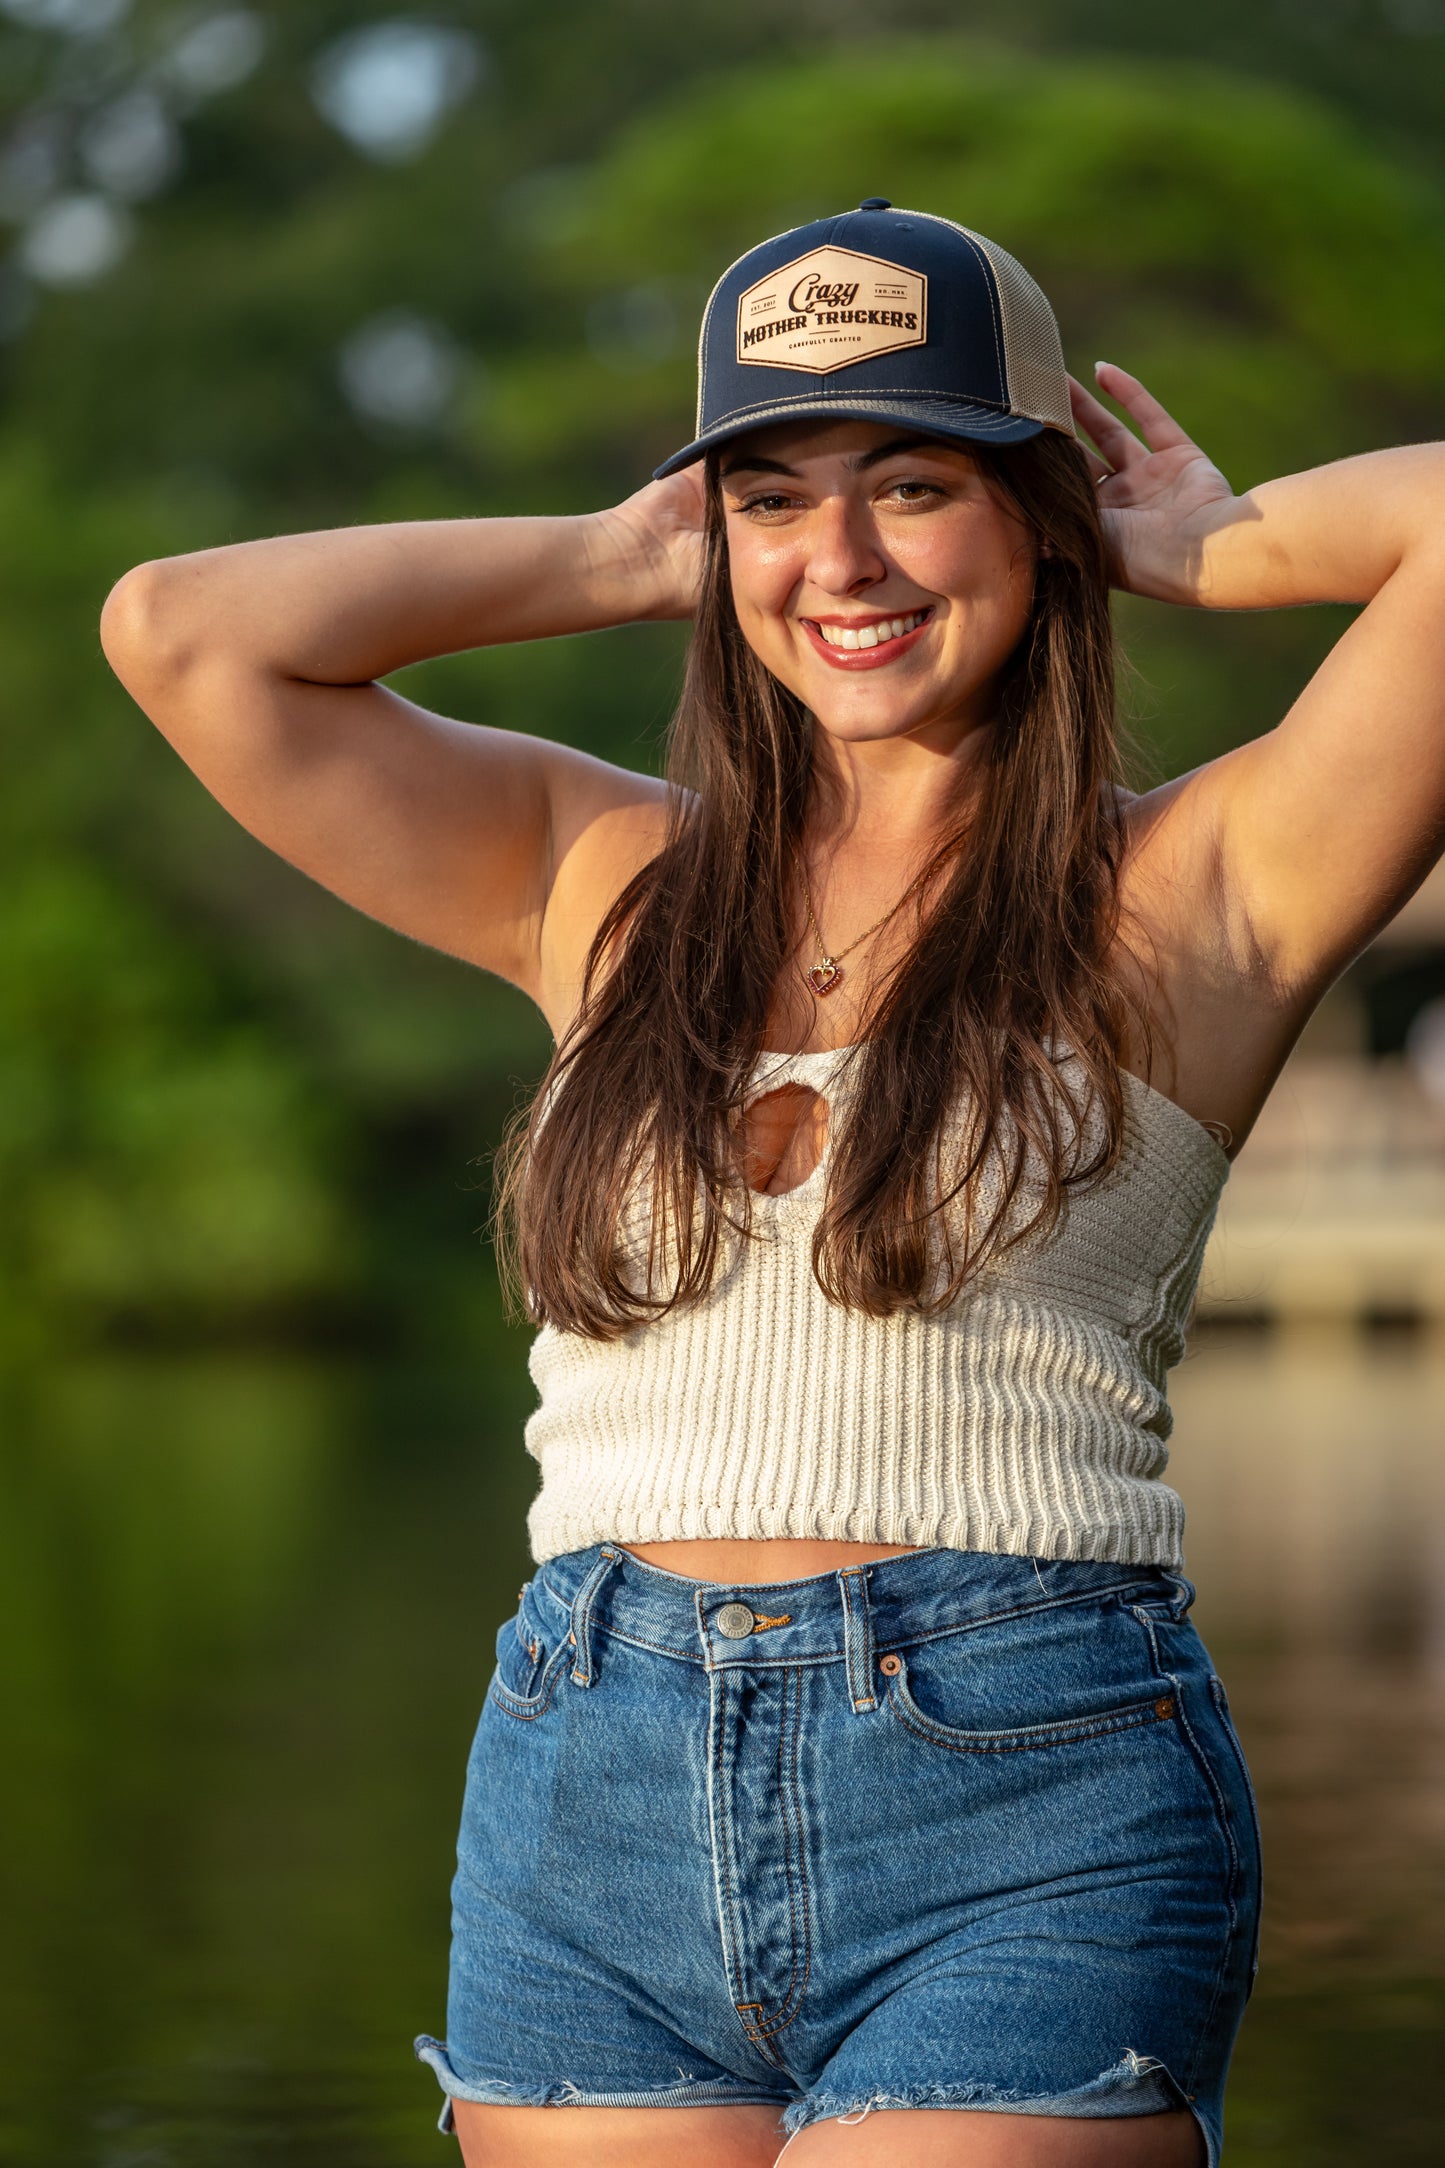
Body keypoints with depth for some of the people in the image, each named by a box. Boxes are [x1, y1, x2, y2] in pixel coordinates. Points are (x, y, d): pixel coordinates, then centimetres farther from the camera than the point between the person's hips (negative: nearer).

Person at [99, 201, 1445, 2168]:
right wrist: (616, 562, 14)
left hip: (1023, 1805, -4)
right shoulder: (611, 880, 14)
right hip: (583, 1797, 4)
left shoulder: (1193, 888, 3)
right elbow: (180, 631, 9)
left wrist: (1211, 554, 8)